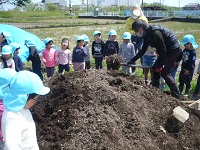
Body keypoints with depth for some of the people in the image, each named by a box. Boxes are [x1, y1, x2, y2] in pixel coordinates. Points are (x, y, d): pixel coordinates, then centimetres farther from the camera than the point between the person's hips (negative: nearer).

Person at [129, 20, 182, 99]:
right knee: (155, 69, 11)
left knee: (164, 72, -14)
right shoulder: (146, 35, 4)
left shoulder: (155, 32, -27)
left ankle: (176, 95, -8)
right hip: (165, 50, 10)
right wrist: (133, 60, 9)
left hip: (173, 50, -10)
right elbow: (143, 50, 13)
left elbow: (163, 49, -25)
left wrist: (160, 65, -20)